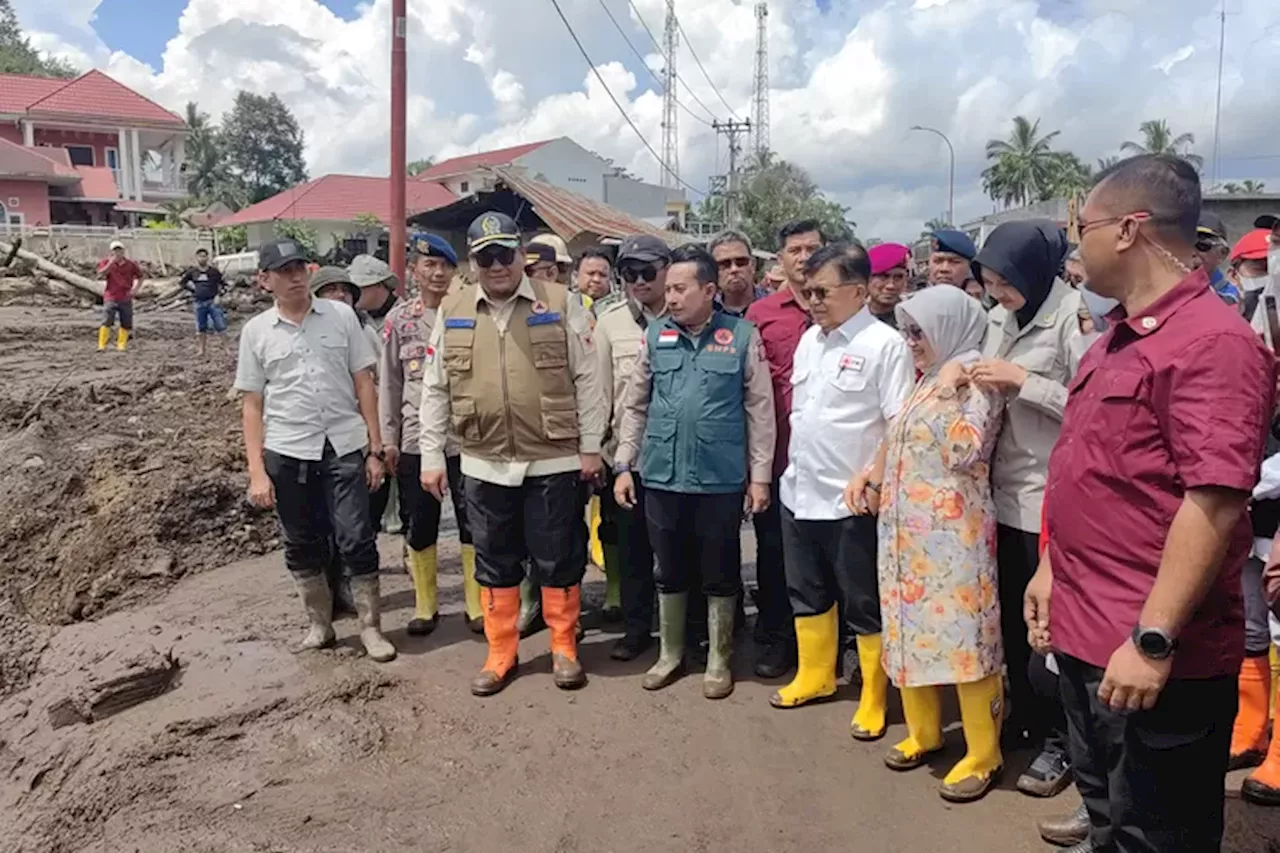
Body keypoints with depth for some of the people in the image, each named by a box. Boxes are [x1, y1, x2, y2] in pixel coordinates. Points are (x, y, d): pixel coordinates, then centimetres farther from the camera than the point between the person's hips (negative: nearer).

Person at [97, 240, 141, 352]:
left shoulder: (131, 265, 5)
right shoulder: (107, 263, 3)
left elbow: (140, 277, 16)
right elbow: (101, 273, -15)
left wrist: (135, 289, 2)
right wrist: (111, 262, -22)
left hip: (126, 299, 2)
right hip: (111, 298, -2)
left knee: (126, 324, 4)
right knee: (106, 322, -11)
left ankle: (121, 345, 14)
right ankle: (101, 345, -10)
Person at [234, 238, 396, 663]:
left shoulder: (341, 315, 2)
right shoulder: (255, 331, 3)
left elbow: (364, 384, 2)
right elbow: (253, 405, 5)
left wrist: (375, 449, -1)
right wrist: (256, 470, -1)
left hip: (345, 447, -1)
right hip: (287, 453, 2)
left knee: (356, 539, -1)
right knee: (302, 545, 11)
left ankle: (371, 627, 13)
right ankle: (319, 624, 28)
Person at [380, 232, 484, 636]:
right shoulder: (399, 318, 4)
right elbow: (389, 381, 6)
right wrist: (388, 437, 3)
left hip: (463, 436, -1)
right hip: (415, 438, 2)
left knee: (472, 523, 5)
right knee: (419, 526, 10)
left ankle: (477, 605, 18)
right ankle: (425, 606, 25)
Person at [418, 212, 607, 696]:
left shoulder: (560, 304, -2)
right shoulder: (452, 312, 5)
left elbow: (587, 380, -1)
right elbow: (435, 390, 8)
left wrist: (591, 447, -3)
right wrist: (431, 456, 5)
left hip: (553, 461, -2)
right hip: (483, 465, 3)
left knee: (559, 559, 8)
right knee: (495, 562, 13)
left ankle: (564, 648, 26)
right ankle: (501, 654, 28)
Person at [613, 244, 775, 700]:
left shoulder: (742, 336, -5)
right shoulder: (655, 335, 4)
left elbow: (760, 410, -2)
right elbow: (635, 405, 8)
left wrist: (760, 475, -3)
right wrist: (623, 465, 5)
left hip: (721, 478, -2)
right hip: (662, 475, 3)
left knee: (720, 574, 11)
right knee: (669, 571, 16)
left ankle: (718, 660, 28)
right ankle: (670, 654, 33)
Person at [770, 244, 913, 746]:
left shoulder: (884, 344, -11)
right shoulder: (810, 339, 10)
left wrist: (870, 479, -19)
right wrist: (794, 467, 14)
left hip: (852, 500, -7)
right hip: (799, 491, 7)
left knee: (864, 605, 7)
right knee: (807, 593, 19)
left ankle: (874, 697, 23)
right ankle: (814, 675, 37)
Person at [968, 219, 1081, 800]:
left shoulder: (1074, 317, -13)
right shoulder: (1000, 317, 8)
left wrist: (1021, 381, -21)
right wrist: (984, 386, -2)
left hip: (1050, 496, -7)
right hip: (1004, 489, 7)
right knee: (1009, 616, 16)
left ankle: (1060, 740, 22)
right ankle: (1022, 717, 34)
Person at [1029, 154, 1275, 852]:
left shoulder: (1211, 341, -18)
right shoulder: (1116, 340, 13)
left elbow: (1214, 501, -25)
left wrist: (1154, 640, -25)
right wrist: (1051, 570, 17)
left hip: (1153, 657, -9)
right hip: (1085, 637, 9)